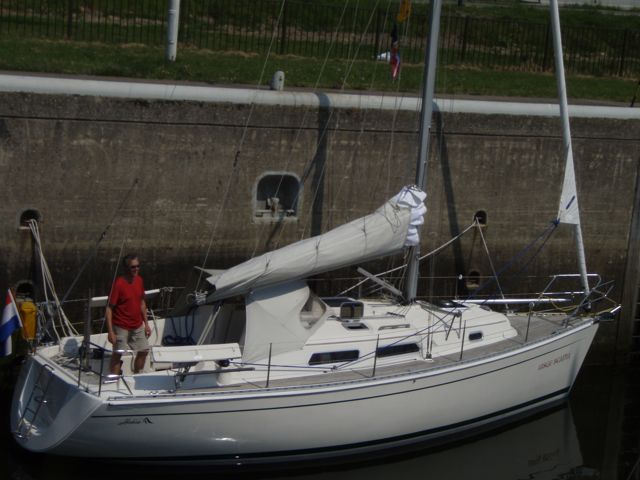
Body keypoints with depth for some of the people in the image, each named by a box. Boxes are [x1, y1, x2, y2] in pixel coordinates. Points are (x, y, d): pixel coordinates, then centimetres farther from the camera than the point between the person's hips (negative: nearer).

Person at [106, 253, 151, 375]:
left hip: (137, 326, 7)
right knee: (117, 355, 1)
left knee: (143, 350, 15)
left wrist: (146, 323, 12)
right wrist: (111, 332, -22)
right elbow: (109, 308, -19)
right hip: (121, 327, -7)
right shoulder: (119, 284, -20)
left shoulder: (139, 280, 0)